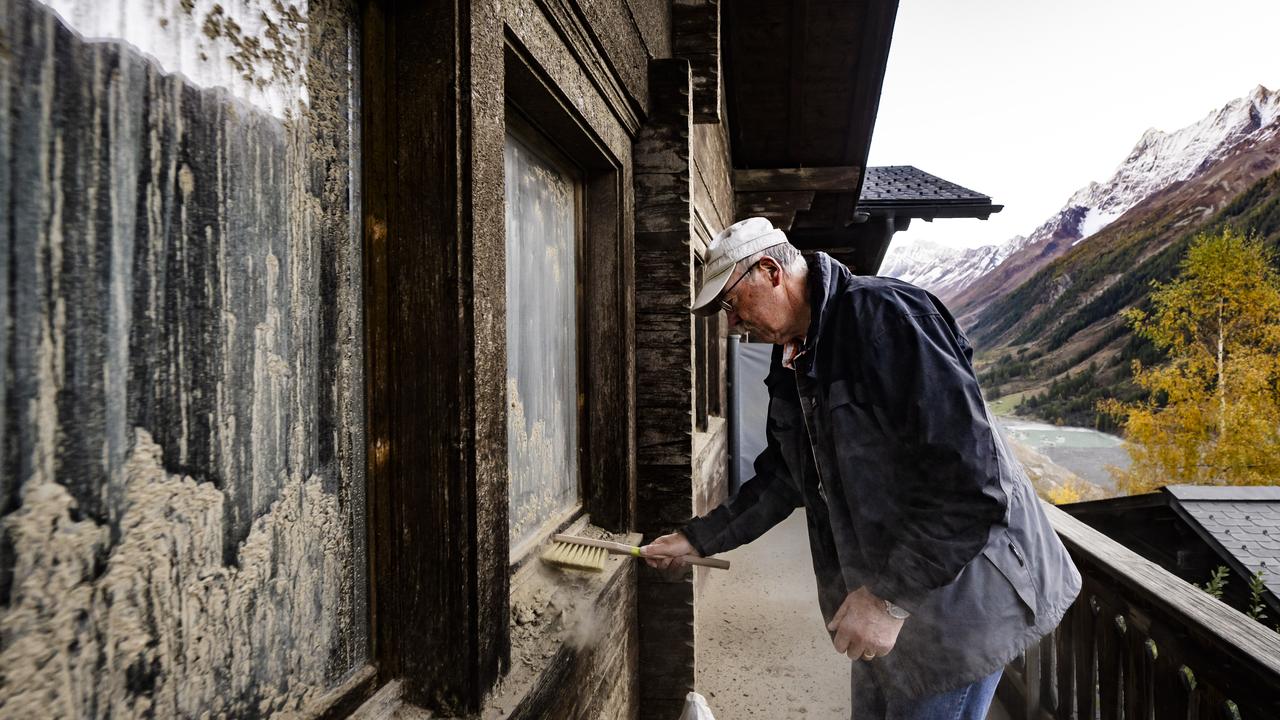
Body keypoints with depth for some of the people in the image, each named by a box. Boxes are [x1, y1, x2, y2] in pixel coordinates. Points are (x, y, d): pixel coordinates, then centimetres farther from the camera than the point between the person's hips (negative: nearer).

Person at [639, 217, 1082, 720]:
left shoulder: (885, 316, -23)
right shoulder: (793, 362, 6)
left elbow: (970, 479, -28)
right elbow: (781, 479, 16)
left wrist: (893, 597, -25)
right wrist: (697, 539, 13)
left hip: (954, 597, -8)